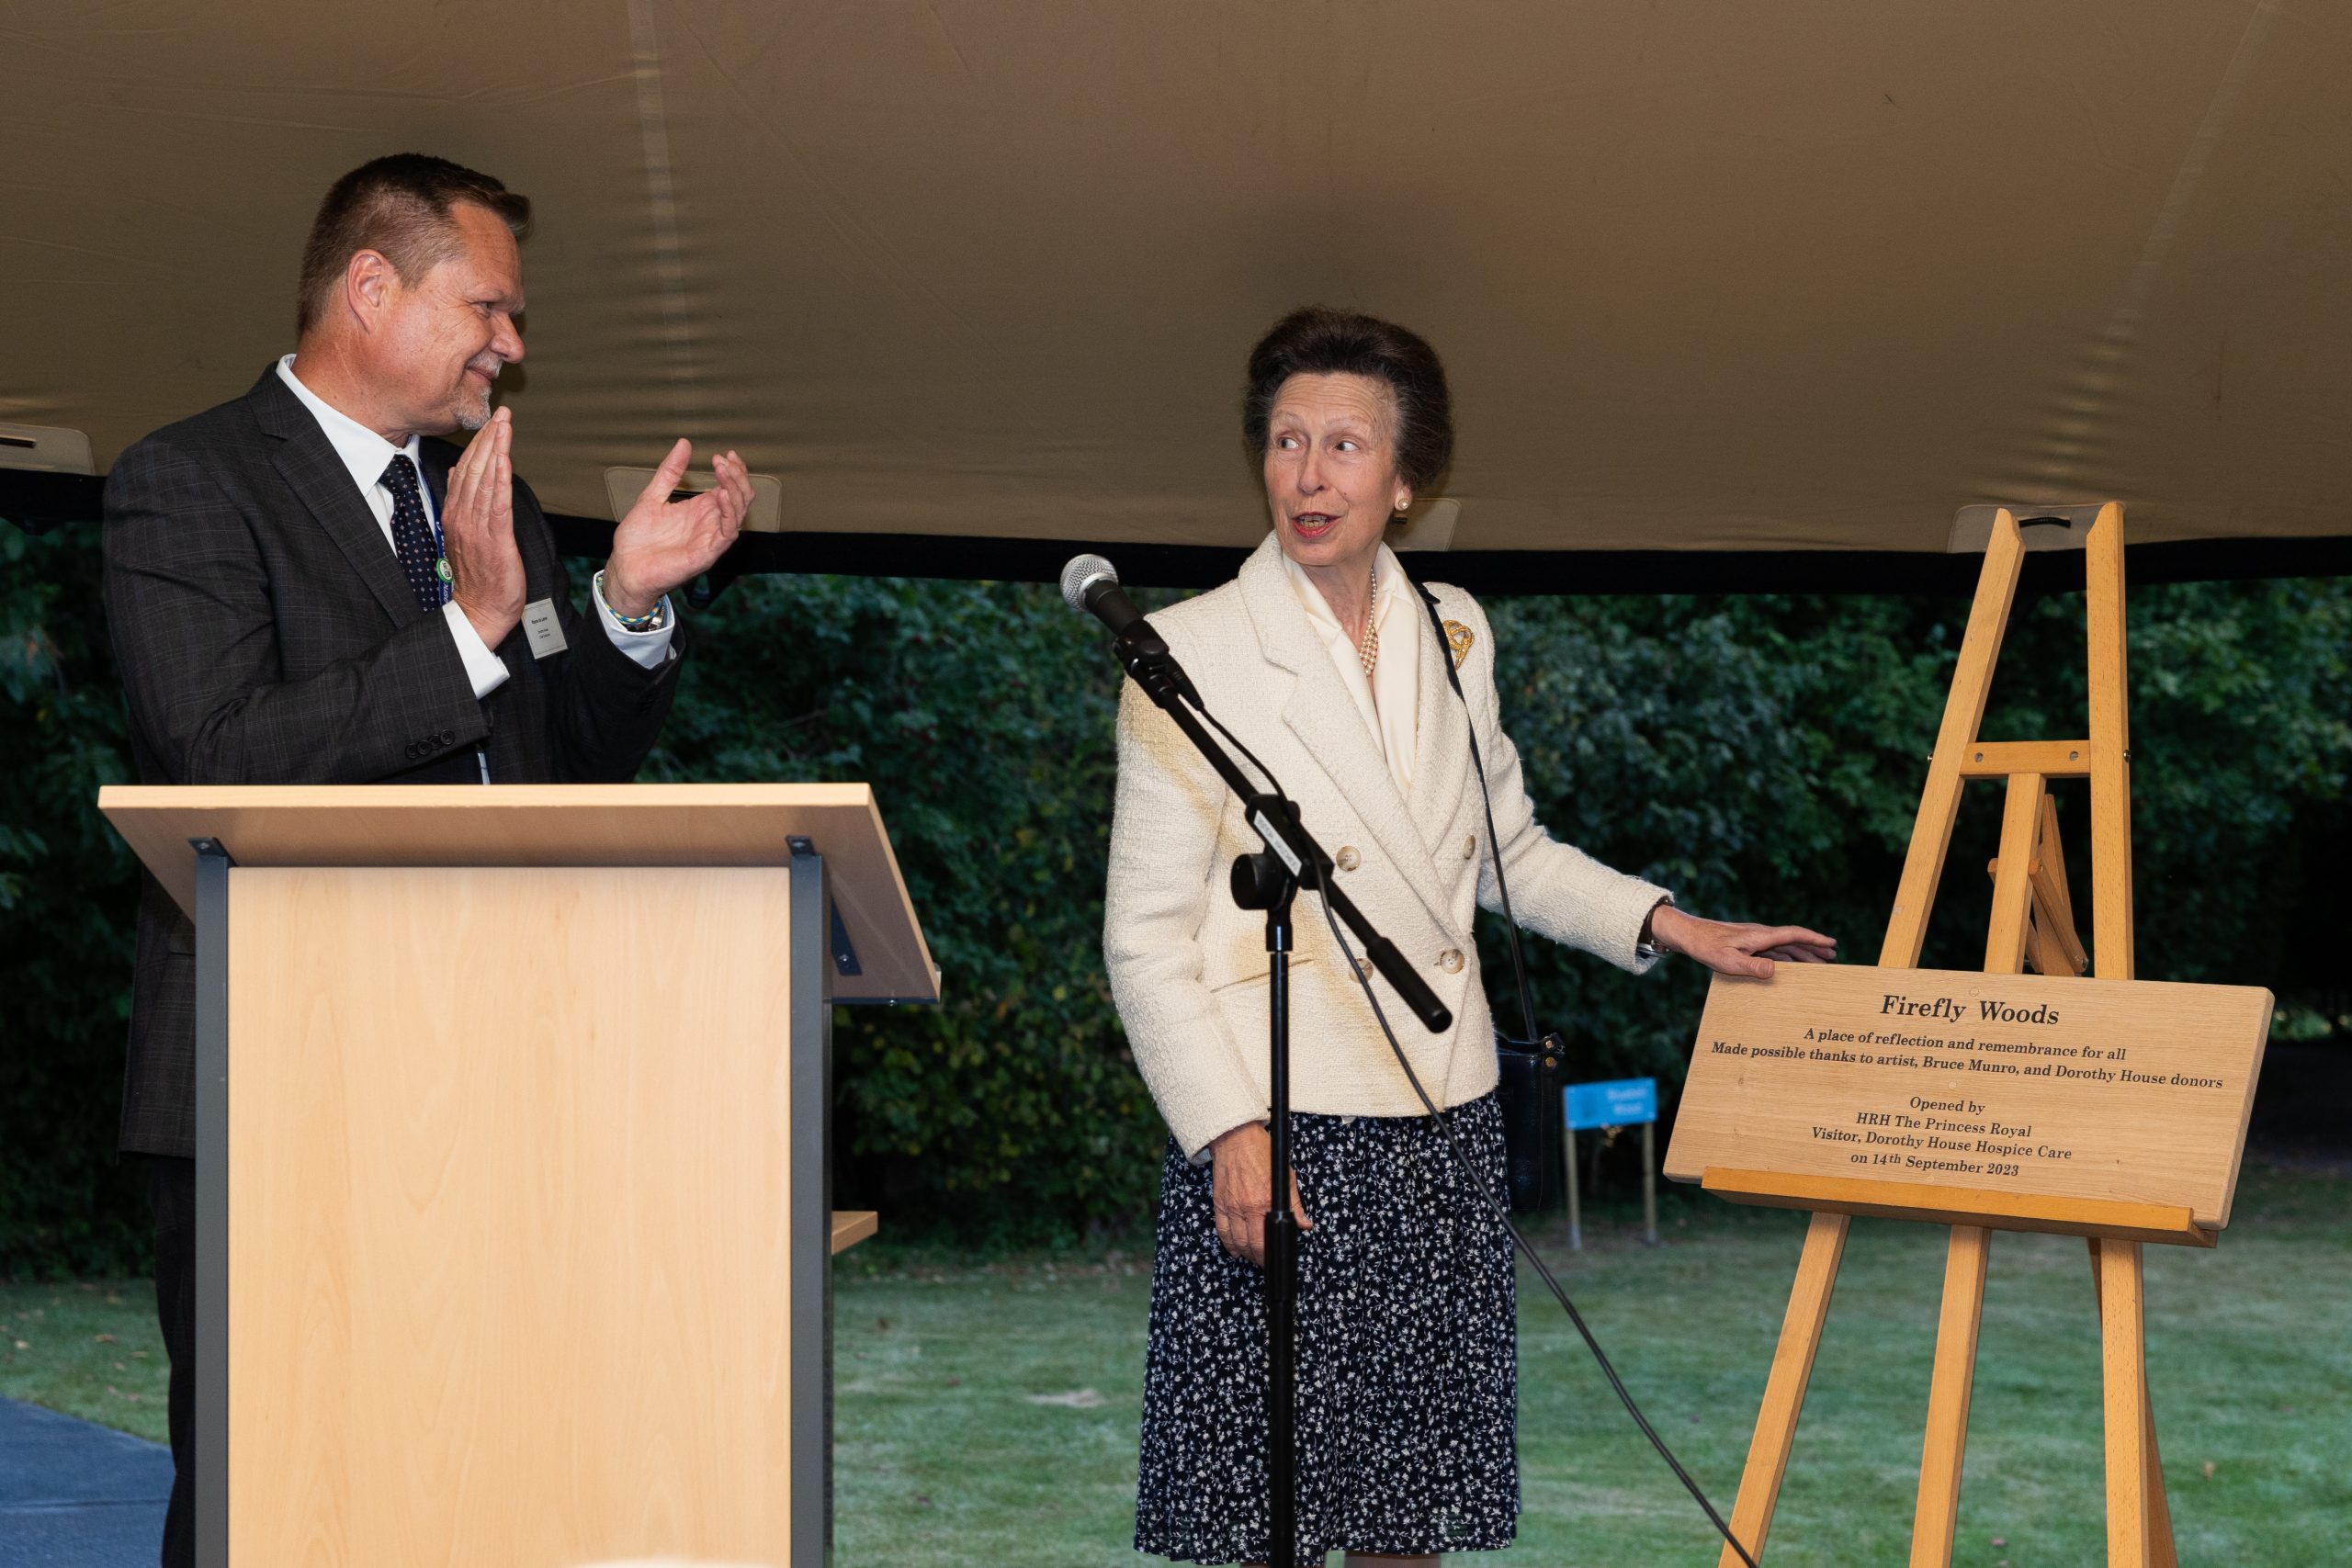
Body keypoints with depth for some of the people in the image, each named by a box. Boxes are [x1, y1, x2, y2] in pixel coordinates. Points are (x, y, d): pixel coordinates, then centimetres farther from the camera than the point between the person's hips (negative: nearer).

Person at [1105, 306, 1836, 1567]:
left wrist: (1670, 927, 13)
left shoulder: (1453, 635, 9)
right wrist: (1230, 1130, -15)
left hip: (1440, 1129, 5)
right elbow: (1146, 936, -6)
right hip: (1273, 1130, -4)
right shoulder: (1192, 651, -5)